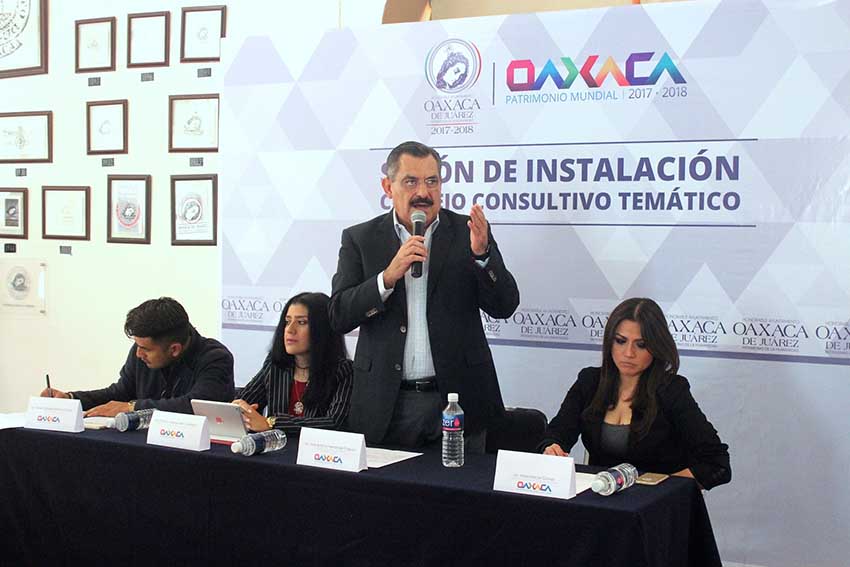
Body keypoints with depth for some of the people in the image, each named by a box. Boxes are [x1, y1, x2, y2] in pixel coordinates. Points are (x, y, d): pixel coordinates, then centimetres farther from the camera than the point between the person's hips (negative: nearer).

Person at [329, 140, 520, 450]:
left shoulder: (467, 233, 3)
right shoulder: (360, 239, 3)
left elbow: (504, 306, -2)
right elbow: (339, 317, -5)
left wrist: (481, 253, -19)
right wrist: (389, 276, -19)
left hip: (458, 400, 0)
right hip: (386, 405, 0)